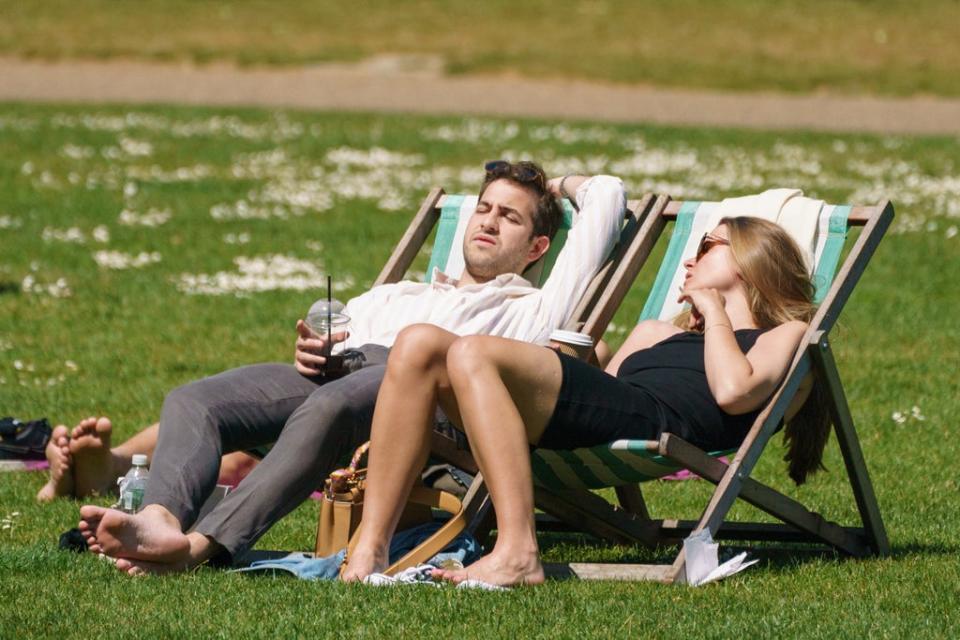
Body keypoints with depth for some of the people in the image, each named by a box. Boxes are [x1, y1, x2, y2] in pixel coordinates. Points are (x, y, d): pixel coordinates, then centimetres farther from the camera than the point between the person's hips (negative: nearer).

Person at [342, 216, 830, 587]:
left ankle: (518, 554, -36)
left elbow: (733, 391, -2)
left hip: (653, 423, -7)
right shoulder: (657, 333, 42)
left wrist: (715, 312, 11)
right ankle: (369, 552, -26)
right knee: (418, 344, -13)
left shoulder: (785, 336, 20)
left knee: (473, 354, -27)